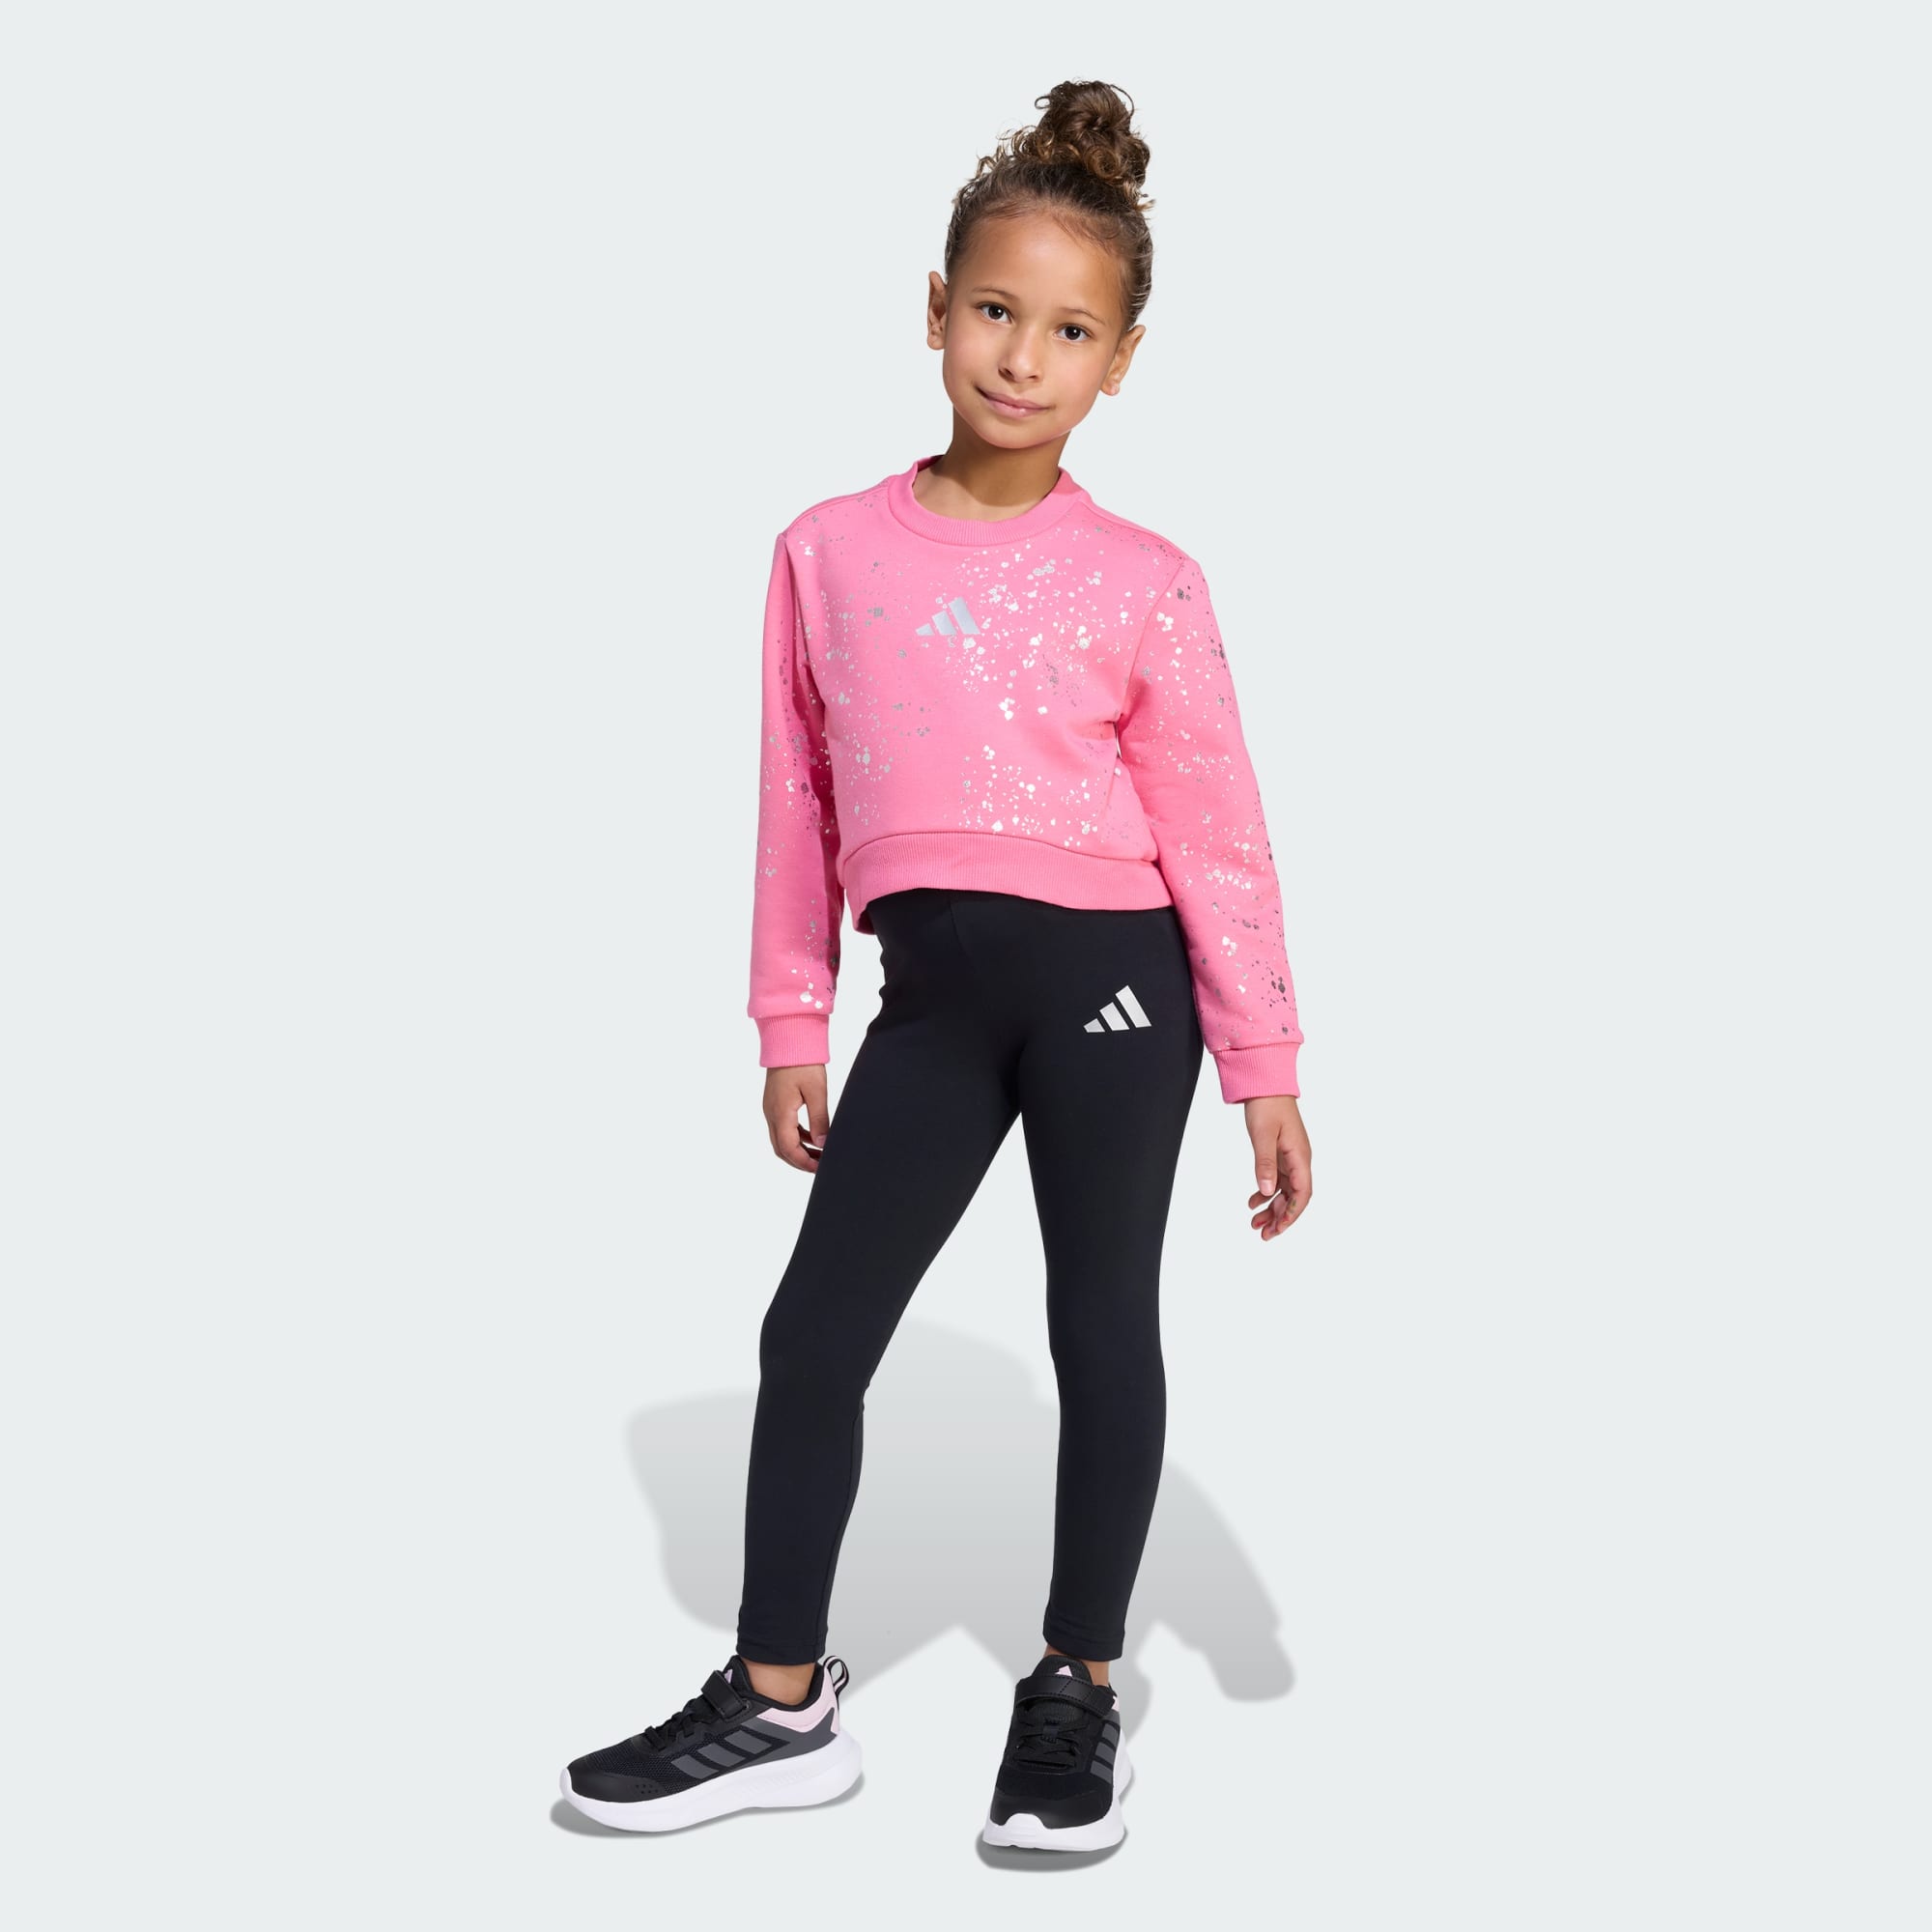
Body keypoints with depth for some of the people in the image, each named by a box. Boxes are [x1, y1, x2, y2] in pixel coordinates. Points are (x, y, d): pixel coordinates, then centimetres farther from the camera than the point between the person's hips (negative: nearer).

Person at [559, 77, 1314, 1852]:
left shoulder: (1141, 582, -4)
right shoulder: (831, 552, 4)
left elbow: (1215, 831, -2)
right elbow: (800, 801, 9)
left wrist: (1265, 1067, -2)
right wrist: (791, 1026, 11)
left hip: (1111, 981, -2)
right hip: (932, 992, 3)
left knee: (1104, 1325, 9)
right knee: (814, 1330, 4)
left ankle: (1079, 1692, 26)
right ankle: (778, 1704, 19)